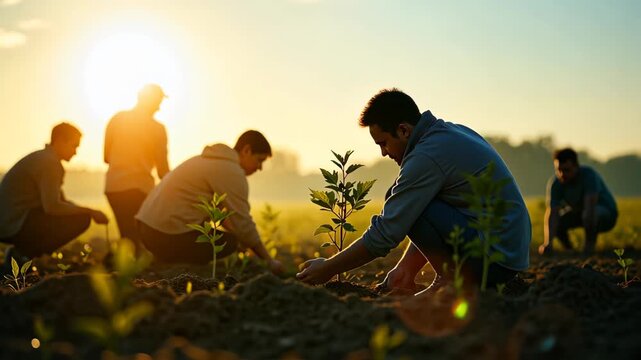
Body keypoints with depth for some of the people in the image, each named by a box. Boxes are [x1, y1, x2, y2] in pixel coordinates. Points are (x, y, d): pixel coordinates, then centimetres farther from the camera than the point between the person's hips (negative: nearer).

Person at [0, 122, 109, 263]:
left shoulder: (43, 158, 18)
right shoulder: (48, 163, -13)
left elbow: (60, 201, 22)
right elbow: (52, 206, -22)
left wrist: (90, 212, 9)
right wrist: (90, 212, -13)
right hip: (15, 226, -10)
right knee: (81, 219, -16)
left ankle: (21, 252, 10)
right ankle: (24, 255, -10)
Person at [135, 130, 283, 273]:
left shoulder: (213, 160, 20)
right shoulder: (232, 172, -10)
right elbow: (242, 223, -10)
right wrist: (268, 260, 0)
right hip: (169, 235, -10)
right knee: (231, 242, -4)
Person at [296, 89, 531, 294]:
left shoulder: (427, 156, -18)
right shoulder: (453, 131, 12)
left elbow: (385, 234, -16)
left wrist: (328, 269, -4)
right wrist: (404, 269, 16)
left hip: (495, 256, -10)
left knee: (409, 207, -16)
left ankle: (452, 279, -5)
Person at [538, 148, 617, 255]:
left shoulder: (589, 175, -31)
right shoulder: (554, 182, -21)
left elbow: (590, 207, -40)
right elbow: (551, 212, -32)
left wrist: (589, 243, -47)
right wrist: (547, 243, -47)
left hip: (605, 212, -4)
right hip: (578, 212, 4)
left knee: (588, 214, -36)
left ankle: (591, 243, -13)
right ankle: (568, 249, 2)